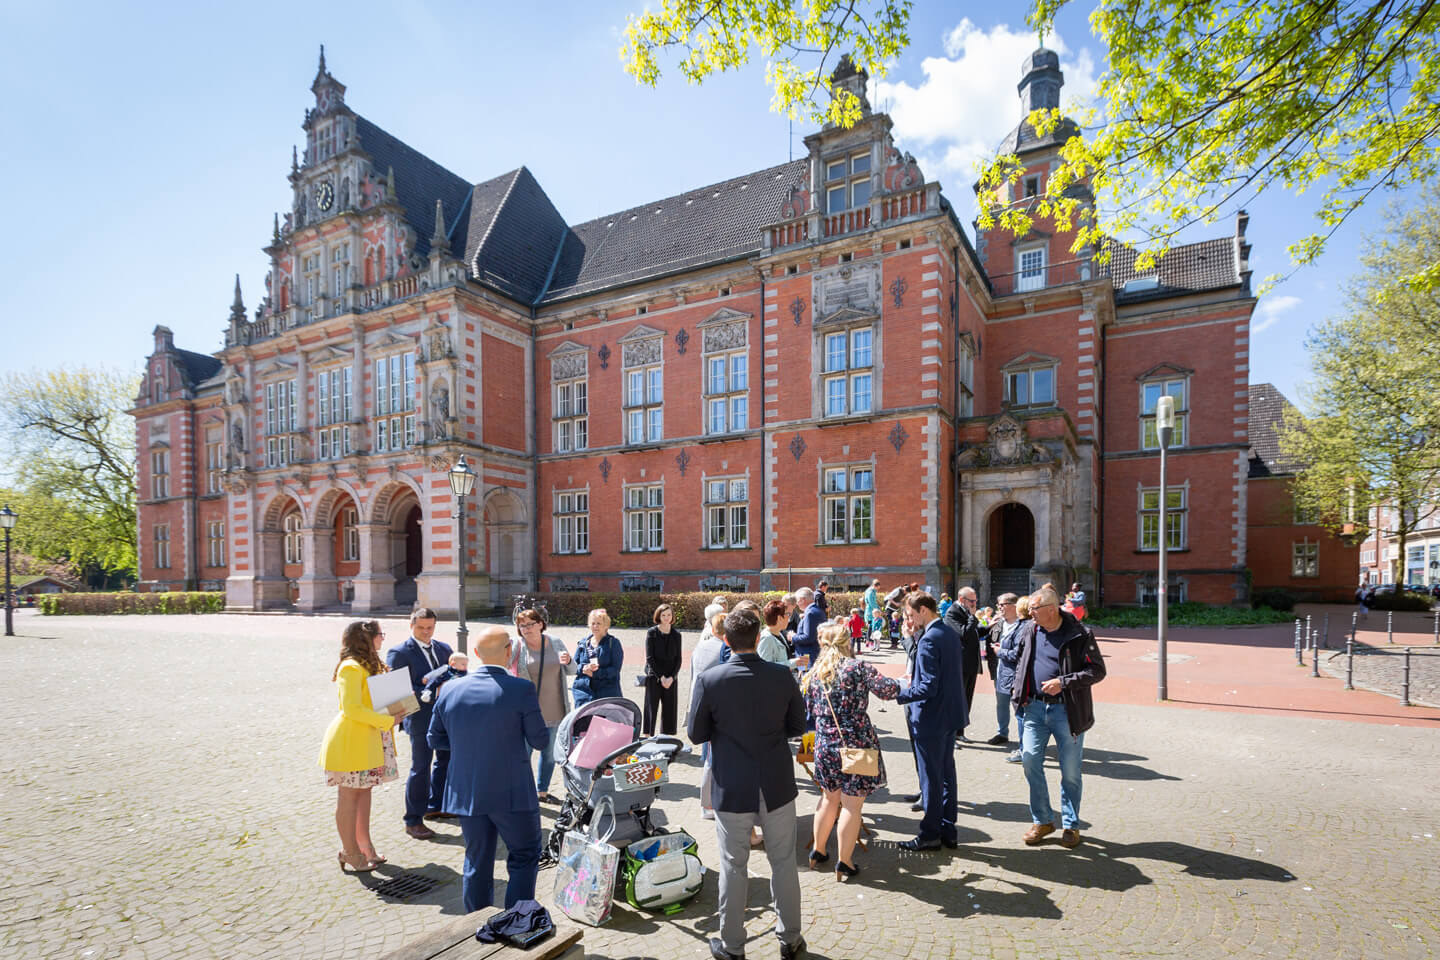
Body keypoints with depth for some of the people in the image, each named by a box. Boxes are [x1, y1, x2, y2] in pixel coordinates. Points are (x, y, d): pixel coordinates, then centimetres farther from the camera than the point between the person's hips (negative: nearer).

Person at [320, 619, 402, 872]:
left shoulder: (370, 665, 14)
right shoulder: (351, 668, -19)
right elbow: (352, 708, -23)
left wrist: (393, 710, 8)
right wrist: (387, 721, -20)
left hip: (368, 738, 9)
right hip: (350, 740, -9)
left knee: (364, 790, 14)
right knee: (349, 795, 2)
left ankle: (364, 846, 23)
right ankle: (350, 851, 12)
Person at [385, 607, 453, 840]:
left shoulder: (444, 648, 9)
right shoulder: (399, 653, -9)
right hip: (422, 718, -7)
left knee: (445, 760, 19)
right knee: (420, 768, -1)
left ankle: (435, 807, 38)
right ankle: (413, 821, 14)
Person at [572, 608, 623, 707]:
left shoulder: (613, 643, -1)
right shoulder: (583, 643, 12)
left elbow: (615, 669, -8)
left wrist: (595, 673, -18)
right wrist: (583, 668, -11)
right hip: (584, 692, 3)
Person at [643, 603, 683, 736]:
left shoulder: (676, 635, 6)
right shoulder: (651, 632, -3)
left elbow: (678, 659, 5)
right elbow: (649, 658, -7)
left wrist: (671, 677, -9)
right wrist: (661, 677, -13)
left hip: (671, 679, 3)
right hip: (654, 678, -3)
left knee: (669, 709, 5)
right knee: (651, 709, 0)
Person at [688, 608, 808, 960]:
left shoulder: (709, 680, -16)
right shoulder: (782, 676, -11)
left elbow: (697, 734, -6)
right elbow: (797, 726, 1)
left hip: (732, 789, -1)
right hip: (777, 786, 1)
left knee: (733, 866, 15)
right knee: (783, 863, 18)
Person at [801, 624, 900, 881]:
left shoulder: (814, 674, 4)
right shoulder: (858, 667, -10)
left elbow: (808, 710, 12)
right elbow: (887, 690, -16)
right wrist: (896, 684, 6)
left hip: (825, 746, 5)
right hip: (857, 745, -5)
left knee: (830, 799, 22)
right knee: (852, 804, 6)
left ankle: (818, 851, 33)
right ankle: (844, 863, 14)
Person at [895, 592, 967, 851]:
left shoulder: (929, 639, -23)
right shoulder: (949, 631, 5)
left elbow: (928, 687, -26)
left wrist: (898, 695, -17)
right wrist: (917, 636, 4)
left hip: (931, 718, -9)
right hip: (950, 714, 9)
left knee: (931, 778, 4)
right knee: (946, 774, 18)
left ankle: (930, 834, 17)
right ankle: (948, 831, 29)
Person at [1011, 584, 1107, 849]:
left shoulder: (1079, 634, -11)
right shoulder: (1027, 631, 4)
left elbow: (1098, 670, -9)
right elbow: (1018, 660, 20)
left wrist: (1063, 682, -19)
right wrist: (1019, 689, 9)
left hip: (1067, 710, -4)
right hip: (1035, 708, 4)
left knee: (1070, 771, 8)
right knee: (1030, 760, 0)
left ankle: (1071, 825, 25)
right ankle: (1042, 820, 17)